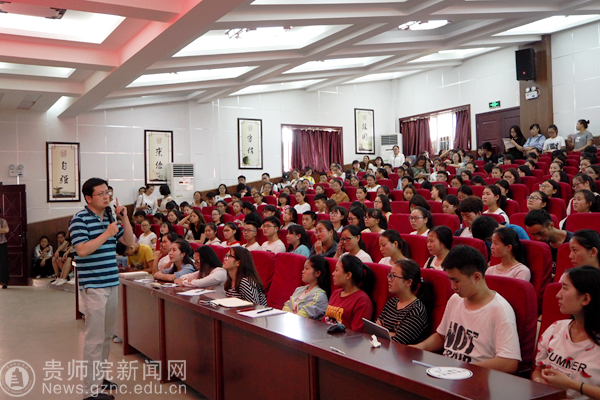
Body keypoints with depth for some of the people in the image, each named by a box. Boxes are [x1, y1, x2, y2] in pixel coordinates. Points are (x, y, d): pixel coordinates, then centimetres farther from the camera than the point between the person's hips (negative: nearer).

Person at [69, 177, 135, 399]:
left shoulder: (110, 217, 12)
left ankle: (99, 377, 29)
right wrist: (107, 234, -19)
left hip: (112, 283, 8)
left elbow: (130, 241, 12)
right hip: (93, 286, -8)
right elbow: (82, 250, -21)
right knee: (95, 338, -5)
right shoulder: (80, 219, -10)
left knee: (107, 335, 15)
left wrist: (124, 218, 1)